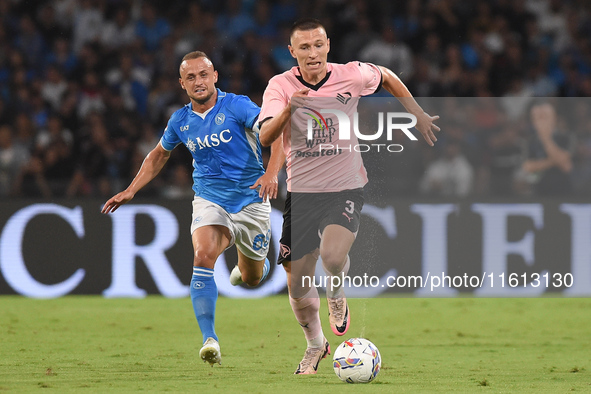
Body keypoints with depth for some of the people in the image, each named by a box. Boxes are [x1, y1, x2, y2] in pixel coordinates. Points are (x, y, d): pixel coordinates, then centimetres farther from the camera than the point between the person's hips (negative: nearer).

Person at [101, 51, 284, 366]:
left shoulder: (236, 106, -13)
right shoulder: (180, 121, 1)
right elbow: (159, 155, 22)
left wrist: (271, 173, -39)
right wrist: (130, 191, 15)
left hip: (250, 200, -1)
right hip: (209, 200, 1)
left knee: (252, 279, 13)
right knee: (203, 255, -29)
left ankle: (256, 263, 55)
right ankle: (209, 340, -35)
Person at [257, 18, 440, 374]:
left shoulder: (351, 75, -7)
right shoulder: (280, 85, -9)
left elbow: (386, 77, 16)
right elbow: (266, 137, -23)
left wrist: (418, 114, 17)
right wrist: (288, 109, -41)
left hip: (346, 187, -1)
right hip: (301, 191, 1)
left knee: (333, 254, -29)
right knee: (297, 285, 2)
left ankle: (337, 292, 7)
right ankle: (316, 345, 29)